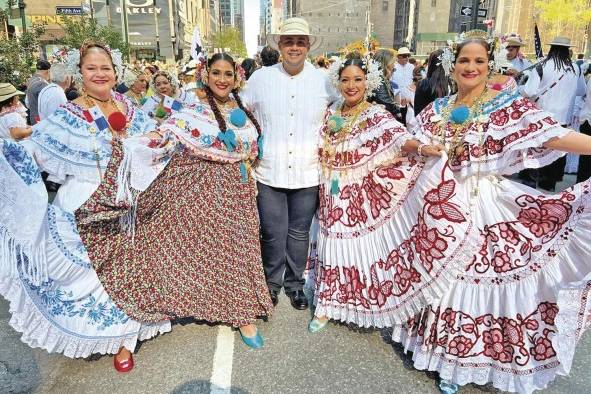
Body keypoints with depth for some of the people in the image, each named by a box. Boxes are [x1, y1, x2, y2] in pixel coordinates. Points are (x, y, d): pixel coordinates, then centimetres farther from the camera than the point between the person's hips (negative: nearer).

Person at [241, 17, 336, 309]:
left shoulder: (322, 80, 2)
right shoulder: (260, 78, 0)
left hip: (308, 173, 1)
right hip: (269, 172, -1)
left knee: (299, 233, 12)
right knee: (273, 234, 5)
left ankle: (294, 284, 34)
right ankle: (271, 282, 30)